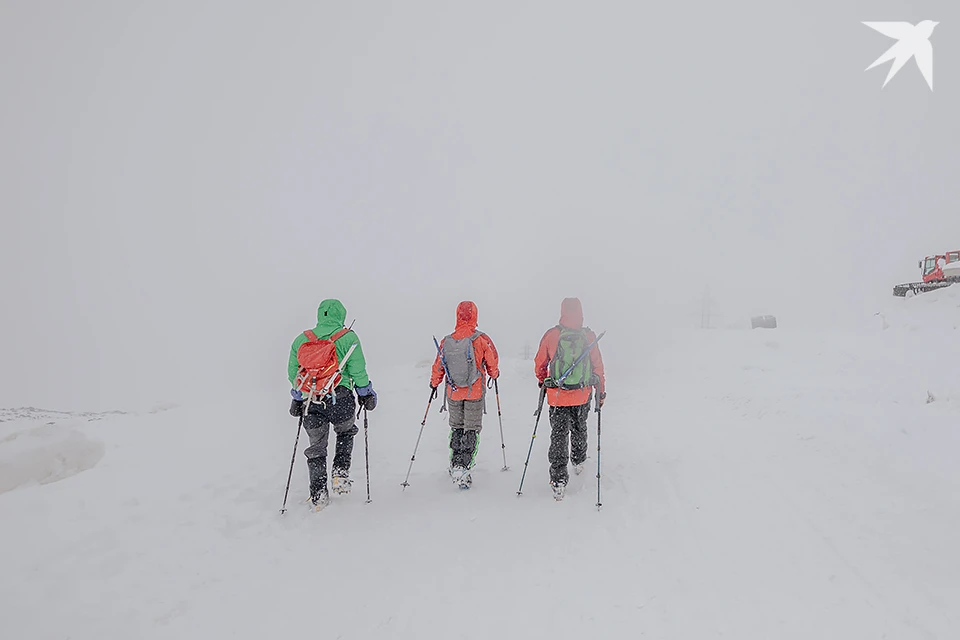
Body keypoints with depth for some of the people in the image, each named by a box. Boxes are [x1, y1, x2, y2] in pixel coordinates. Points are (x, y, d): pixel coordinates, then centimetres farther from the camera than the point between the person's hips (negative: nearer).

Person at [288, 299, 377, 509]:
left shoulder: (301, 339, 9)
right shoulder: (348, 337, -3)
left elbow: (292, 373, 14)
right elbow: (357, 370, -5)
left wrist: (297, 398, 26)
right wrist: (366, 394, 9)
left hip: (311, 402, 3)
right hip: (340, 399, -2)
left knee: (316, 447, 15)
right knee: (345, 433, 25)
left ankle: (318, 492, 13)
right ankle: (341, 474, 13)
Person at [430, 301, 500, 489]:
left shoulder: (446, 341, -5)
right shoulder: (481, 339, -13)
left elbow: (438, 366, 4)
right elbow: (492, 364, -3)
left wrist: (434, 383, 23)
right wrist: (494, 375, 20)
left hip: (453, 392, 3)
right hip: (475, 392, -3)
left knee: (456, 427, 19)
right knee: (472, 429, 5)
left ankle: (455, 464, 24)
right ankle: (462, 467, -5)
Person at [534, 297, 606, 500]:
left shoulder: (551, 335, -8)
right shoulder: (589, 336, -7)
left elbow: (539, 363, 2)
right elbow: (598, 365, -1)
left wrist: (542, 382, 22)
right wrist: (601, 392, 11)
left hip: (557, 396, -2)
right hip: (582, 395, 2)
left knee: (559, 435, 2)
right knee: (579, 428, 25)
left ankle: (558, 479, -6)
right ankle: (579, 461, 45)